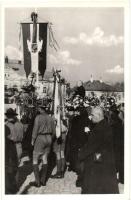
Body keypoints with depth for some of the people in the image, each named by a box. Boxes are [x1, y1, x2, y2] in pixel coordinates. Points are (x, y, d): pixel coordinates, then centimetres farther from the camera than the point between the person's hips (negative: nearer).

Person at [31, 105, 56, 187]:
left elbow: (35, 130, -14)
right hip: (48, 138, 6)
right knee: (45, 159, 13)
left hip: (40, 139, -6)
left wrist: (33, 140, -3)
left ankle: (37, 182, 2)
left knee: (35, 160, 4)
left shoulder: (38, 117, -12)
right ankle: (43, 180, 16)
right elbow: (54, 131, 8)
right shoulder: (51, 118, 5)